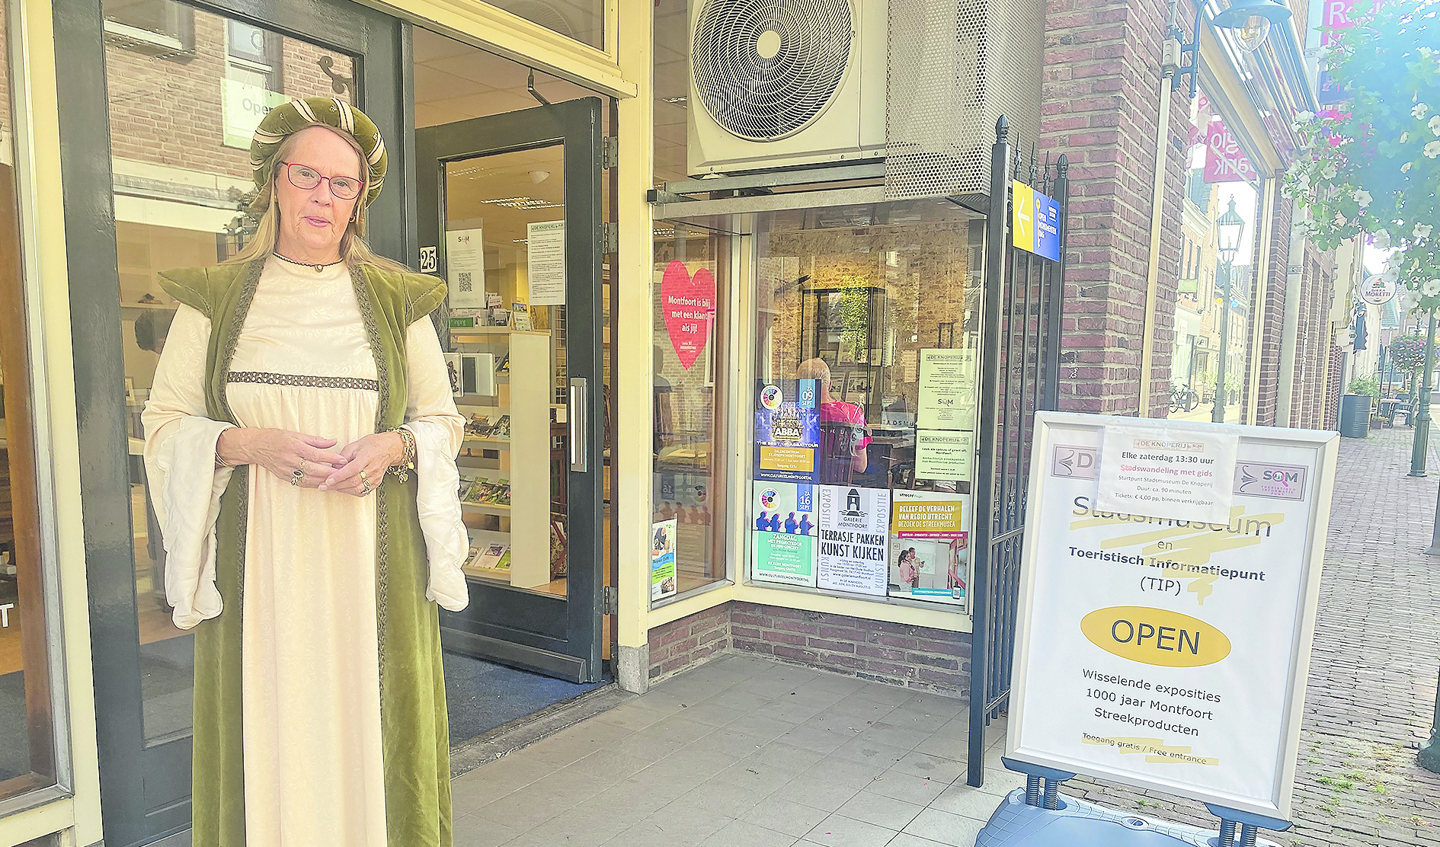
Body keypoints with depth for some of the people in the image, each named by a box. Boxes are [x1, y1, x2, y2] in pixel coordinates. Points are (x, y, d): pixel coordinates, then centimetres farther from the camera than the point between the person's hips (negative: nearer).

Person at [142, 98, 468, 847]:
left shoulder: (396, 299, 6)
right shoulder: (216, 297, 6)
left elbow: (443, 420, 9)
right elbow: (165, 424, 5)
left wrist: (393, 446, -12)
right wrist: (252, 444, -14)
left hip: (372, 559, 0)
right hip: (258, 559, 0)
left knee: (371, 725, 4)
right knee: (268, 736, 4)